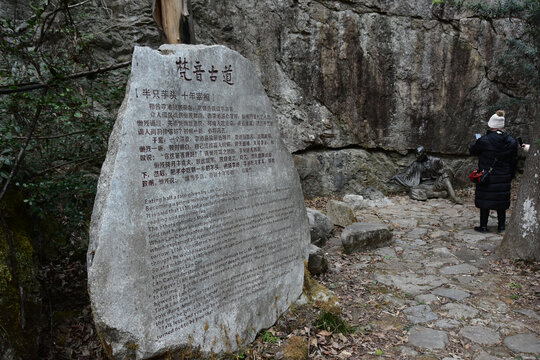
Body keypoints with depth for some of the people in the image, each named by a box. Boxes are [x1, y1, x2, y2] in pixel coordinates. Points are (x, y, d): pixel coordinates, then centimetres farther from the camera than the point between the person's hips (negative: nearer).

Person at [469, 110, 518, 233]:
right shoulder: (512, 142, 0)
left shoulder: (484, 140, -16)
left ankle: (483, 226, 12)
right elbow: (514, 162, 7)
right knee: (501, 200, 14)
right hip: (504, 178, 4)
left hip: (487, 178, -4)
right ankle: (501, 226, 23)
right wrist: (511, 177, 18)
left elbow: (472, 151, 0)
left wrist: (477, 142, 20)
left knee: (485, 200, 6)